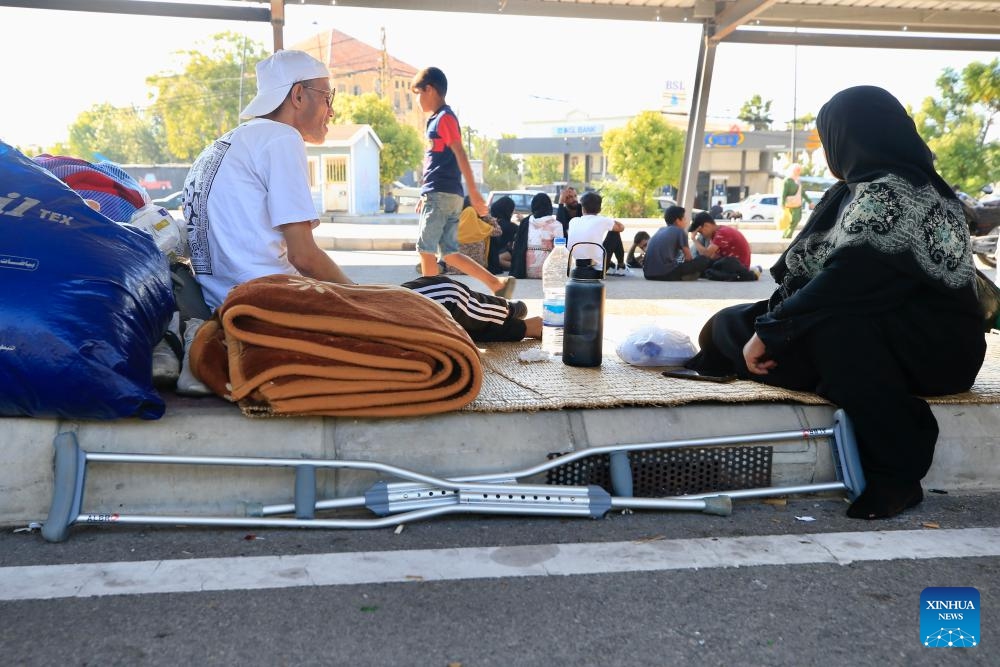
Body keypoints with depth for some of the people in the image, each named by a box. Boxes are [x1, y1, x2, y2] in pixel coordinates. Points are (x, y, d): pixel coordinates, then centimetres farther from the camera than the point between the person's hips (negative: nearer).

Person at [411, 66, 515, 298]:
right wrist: (426, 195, 28)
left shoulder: (444, 118, -8)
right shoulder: (438, 119, 21)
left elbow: (460, 155, -16)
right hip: (444, 195, 9)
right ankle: (498, 284, 3)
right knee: (450, 253, 6)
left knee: (426, 249, -4)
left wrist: (473, 192, -22)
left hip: (441, 195, -9)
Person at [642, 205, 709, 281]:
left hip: (648, 274, 7)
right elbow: (689, 258, 11)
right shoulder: (680, 231, 5)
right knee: (704, 260, 3)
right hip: (666, 274, -7)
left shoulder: (660, 230, 24)